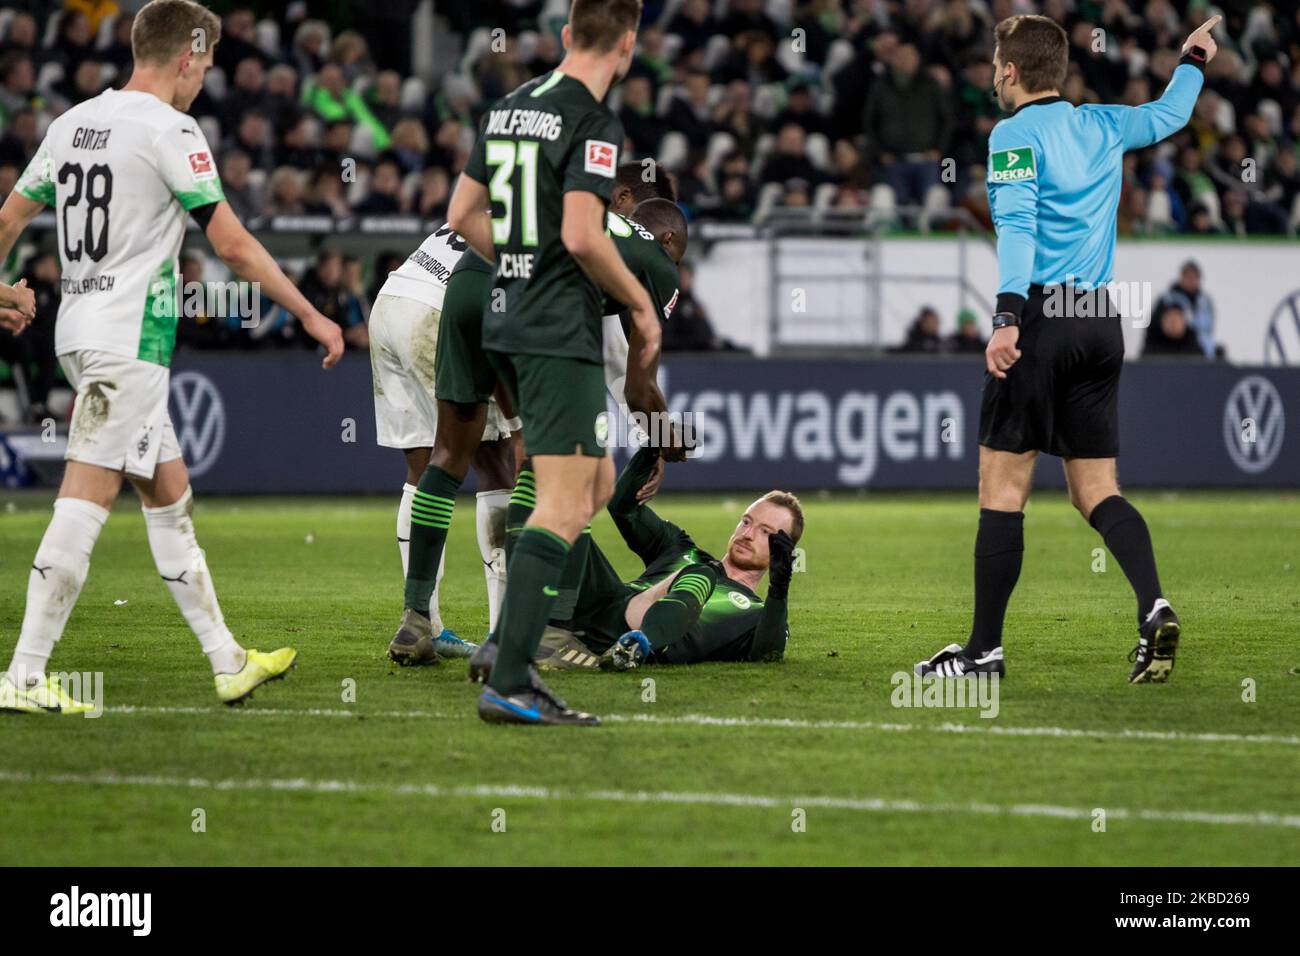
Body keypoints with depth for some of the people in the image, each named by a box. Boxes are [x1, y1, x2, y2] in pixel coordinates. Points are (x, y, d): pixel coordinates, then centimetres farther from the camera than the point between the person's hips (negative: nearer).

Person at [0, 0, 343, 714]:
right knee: (85, 504, -9)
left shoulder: (73, 122, 11)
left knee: (168, 494, 14)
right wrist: (309, 315, -5)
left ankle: (226, 661, 19)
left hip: (78, 330, 9)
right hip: (129, 340, -9)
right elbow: (233, 245, -13)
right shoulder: (170, 132, -12)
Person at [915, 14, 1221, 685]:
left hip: (1041, 316, -6)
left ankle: (984, 650, 1)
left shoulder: (1015, 133, -5)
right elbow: (1170, 113, 34)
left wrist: (1008, 316, -27)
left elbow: (1017, 225, -18)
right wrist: (1194, 61, 53)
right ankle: (1154, 608, -16)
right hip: (1102, 325, 6)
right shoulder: (1103, 127, 14)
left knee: (1003, 487, -1)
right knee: (1096, 490, 8)